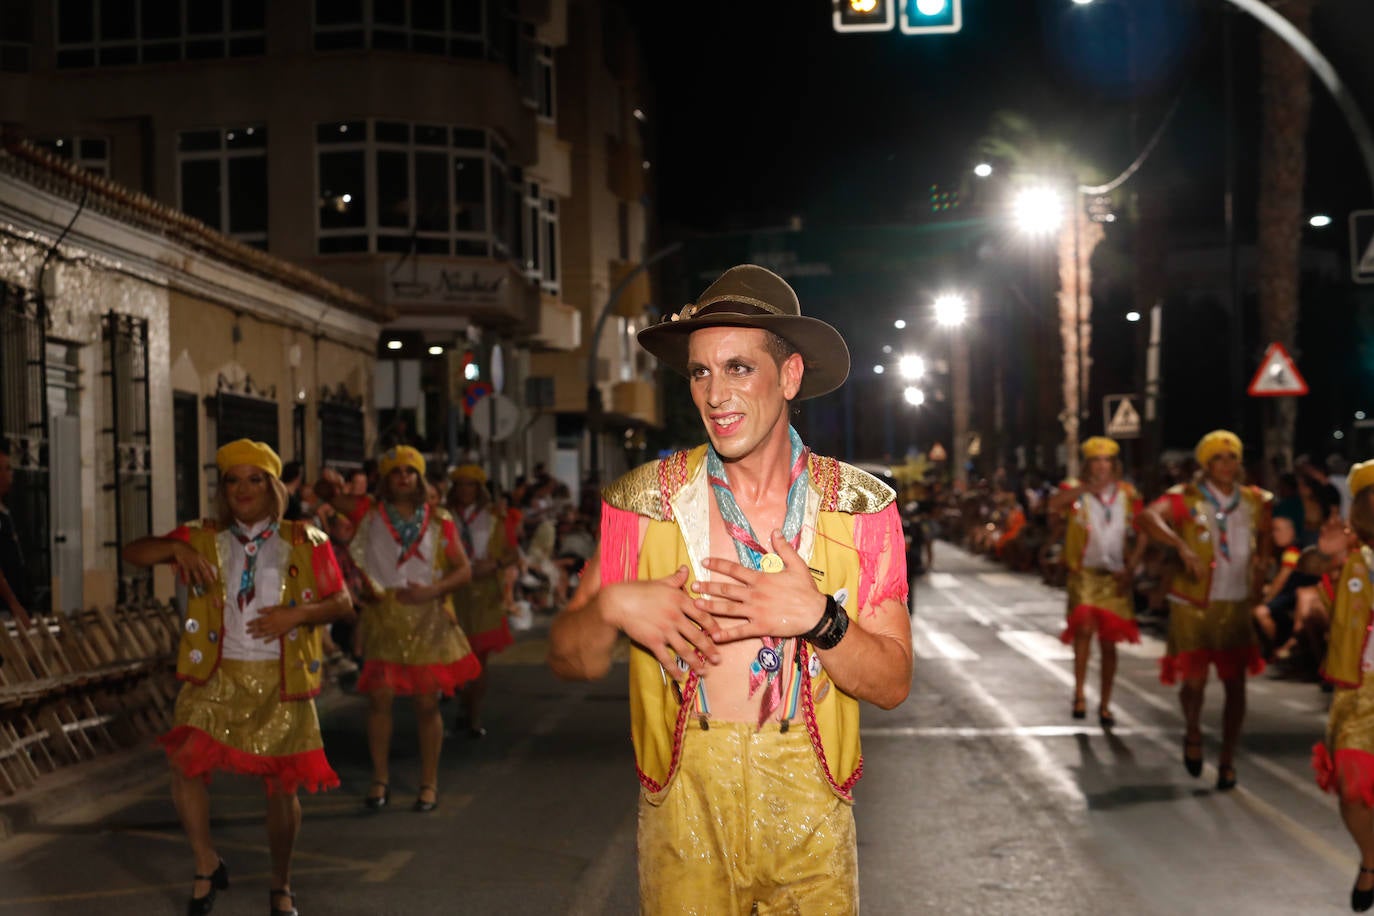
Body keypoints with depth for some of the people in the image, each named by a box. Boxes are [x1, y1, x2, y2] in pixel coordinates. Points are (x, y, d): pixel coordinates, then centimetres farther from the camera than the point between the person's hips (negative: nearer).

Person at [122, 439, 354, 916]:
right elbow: (132, 552, 1)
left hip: (279, 681, -1)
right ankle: (207, 868, 13)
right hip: (218, 675, 1)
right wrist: (176, 548, -18)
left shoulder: (305, 543, -1)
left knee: (282, 786, 5)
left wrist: (297, 614, -18)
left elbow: (343, 603, 0)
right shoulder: (205, 538, 4)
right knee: (186, 766, -11)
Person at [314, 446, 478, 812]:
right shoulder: (370, 513, 5)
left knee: (427, 703, 2)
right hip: (383, 616, 0)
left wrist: (432, 590, -12)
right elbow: (327, 494, 2)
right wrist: (328, 483, -20)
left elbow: (463, 570, 3)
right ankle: (380, 779, 7)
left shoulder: (438, 521, 5)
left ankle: (429, 783, 13)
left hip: (428, 619, 0)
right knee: (380, 696, -6)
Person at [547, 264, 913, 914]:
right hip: (682, 806, 0)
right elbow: (567, 660, 2)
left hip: (807, 813, 0)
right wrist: (611, 607, -18)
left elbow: (893, 683, -5)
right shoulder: (644, 502, -1)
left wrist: (818, 618, -22)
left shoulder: (861, 507, -2)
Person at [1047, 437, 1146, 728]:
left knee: (1109, 641, 7)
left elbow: (1142, 534, 10)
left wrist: (1131, 567, -2)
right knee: (1085, 627, -23)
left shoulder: (1127, 494, 8)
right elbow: (1054, 504, -22)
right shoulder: (1076, 491, 0)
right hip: (1084, 573, -3)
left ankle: (1105, 704, 18)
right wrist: (1085, 488, -34)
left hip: (1115, 577, 3)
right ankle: (1079, 693, -11)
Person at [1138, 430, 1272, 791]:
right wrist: (1182, 545, -39)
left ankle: (1227, 760, 14)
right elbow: (1148, 518, -26)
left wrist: (1261, 564, 10)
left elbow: (1264, 535, 26)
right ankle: (1193, 735, 27)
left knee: (1235, 683, 2)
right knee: (1194, 678, -4)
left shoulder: (1254, 501, 6)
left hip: (1236, 607, 3)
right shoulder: (1187, 498, -8)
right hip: (1193, 606, -3)